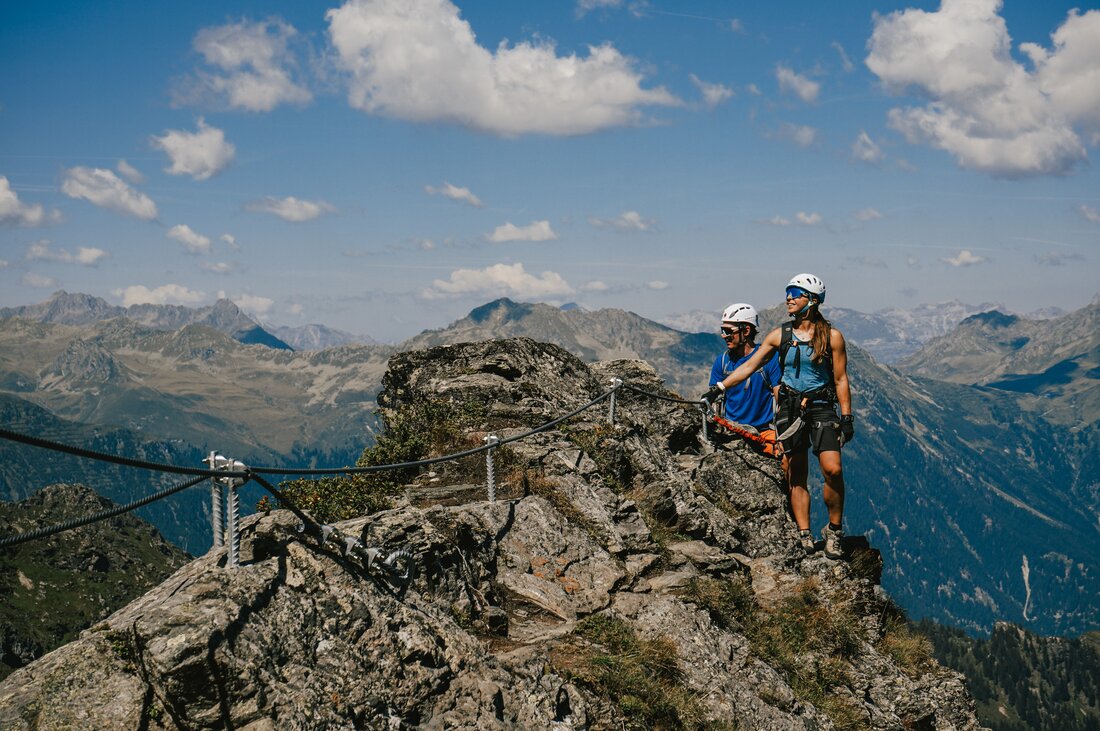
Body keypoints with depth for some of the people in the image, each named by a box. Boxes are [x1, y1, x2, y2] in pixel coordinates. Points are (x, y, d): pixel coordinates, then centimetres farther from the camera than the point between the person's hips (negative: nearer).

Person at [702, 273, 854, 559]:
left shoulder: (832, 336, -1)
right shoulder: (779, 335, 5)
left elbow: (841, 379, 1)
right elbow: (749, 366, 6)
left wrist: (847, 418, -3)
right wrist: (719, 387, -3)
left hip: (822, 407, -3)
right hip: (790, 409, 3)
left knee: (833, 470, -17)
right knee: (796, 475, 2)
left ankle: (834, 530, 0)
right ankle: (804, 536, 7)